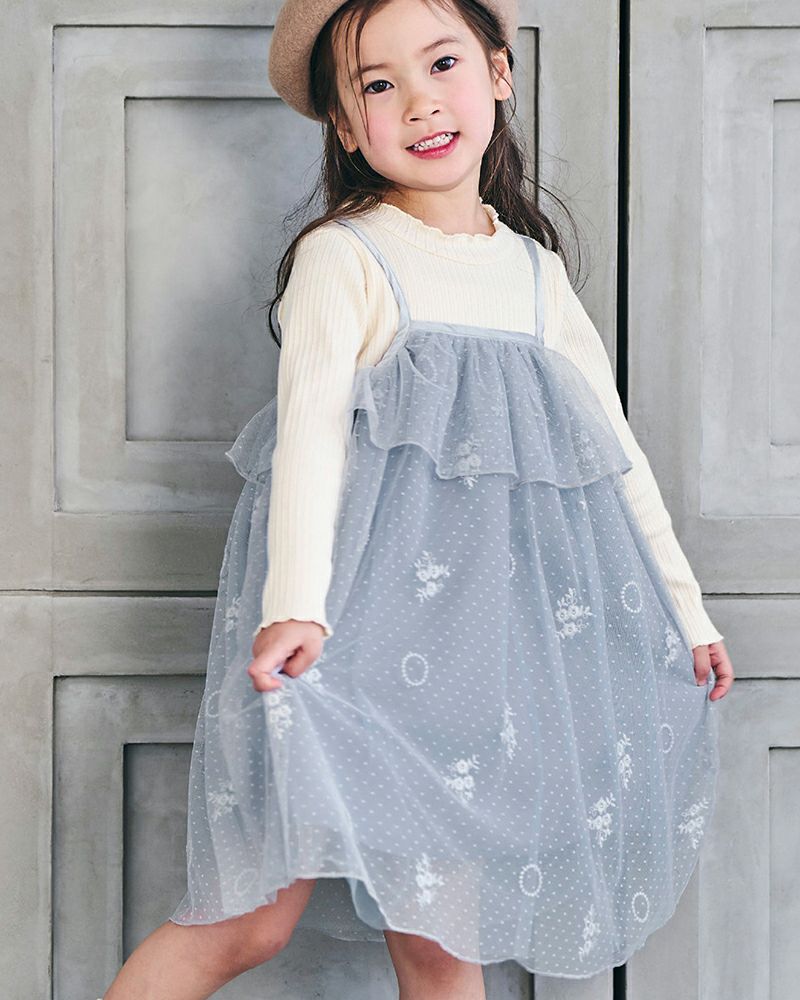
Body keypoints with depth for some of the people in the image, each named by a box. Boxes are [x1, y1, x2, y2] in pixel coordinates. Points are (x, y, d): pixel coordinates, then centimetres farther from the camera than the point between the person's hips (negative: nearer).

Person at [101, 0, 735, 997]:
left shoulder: (535, 268, 16)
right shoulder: (343, 253, 0)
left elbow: (613, 447, 19)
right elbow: (311, 424, -12)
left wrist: (685, 606, 19)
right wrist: (295, 604, -26)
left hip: (490, 609, 4)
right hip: (365, 602, -4)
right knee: (255, 917, -6)